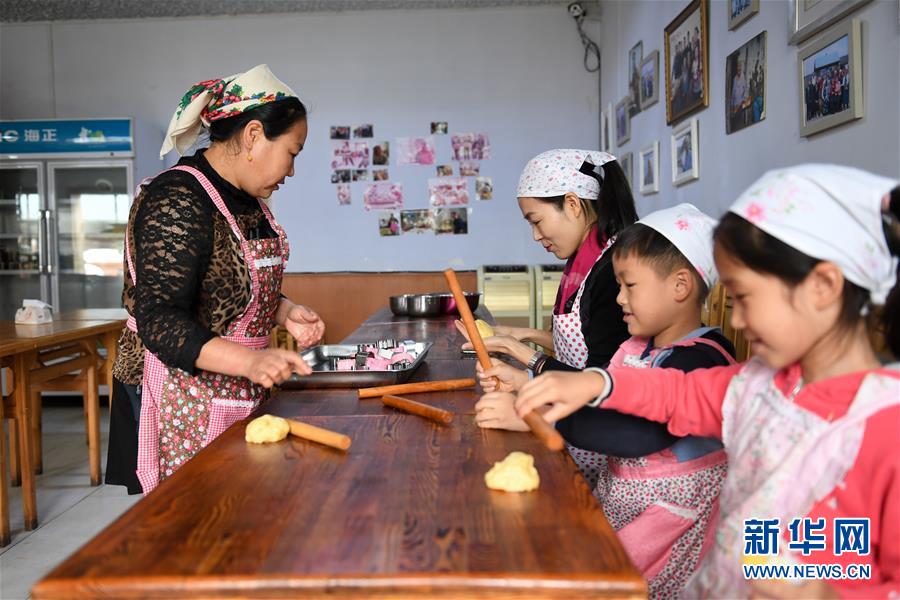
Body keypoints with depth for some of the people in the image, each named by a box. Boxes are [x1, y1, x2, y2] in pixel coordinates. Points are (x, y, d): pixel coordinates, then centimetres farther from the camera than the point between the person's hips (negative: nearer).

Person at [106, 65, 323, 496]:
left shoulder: (246, 198, 10)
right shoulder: (177, 201, -19)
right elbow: (159, 322, -25)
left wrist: (284, 312, 2)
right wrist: (250, 360, -37)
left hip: (238, 394, 9)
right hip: (182, 401, -8)